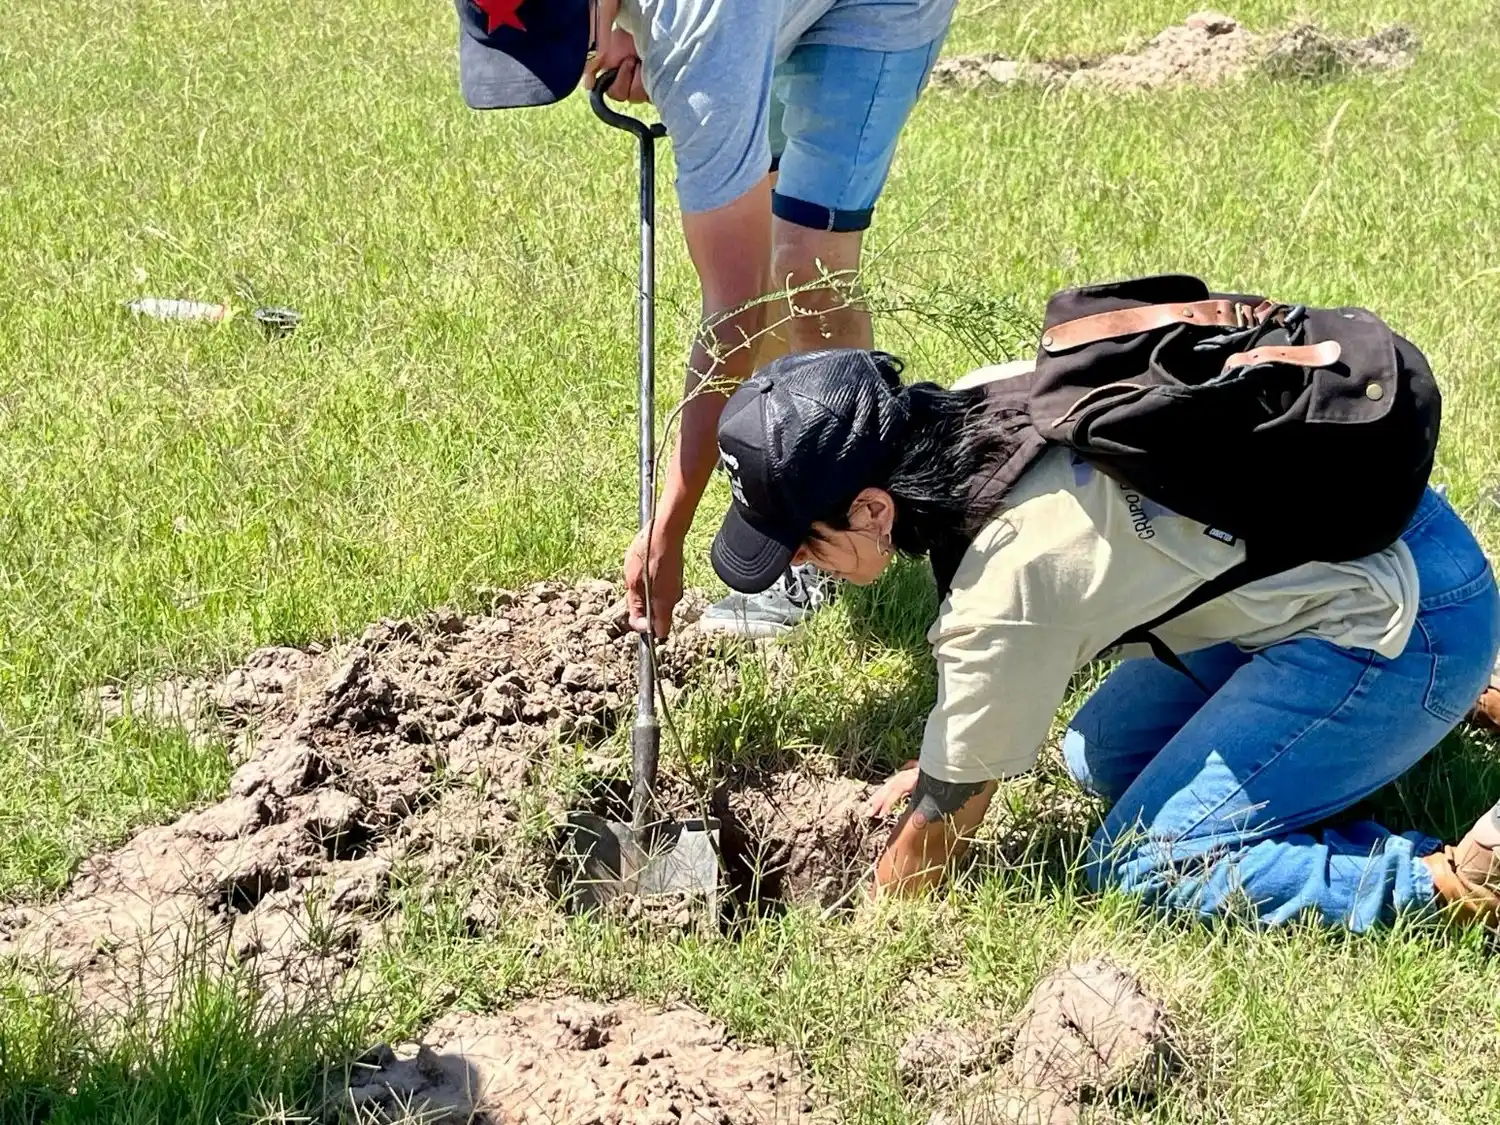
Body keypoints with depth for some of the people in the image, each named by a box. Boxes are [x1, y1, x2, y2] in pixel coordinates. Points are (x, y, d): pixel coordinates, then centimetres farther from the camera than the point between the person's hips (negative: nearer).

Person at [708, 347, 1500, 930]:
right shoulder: (978, 404, -4)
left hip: (1406, 623, -9)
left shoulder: (1003, 597, -25)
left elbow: (942, 825, -9)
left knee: (1136, 870, -9)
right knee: (1099, 755, 17)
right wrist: (943, 756, 21)